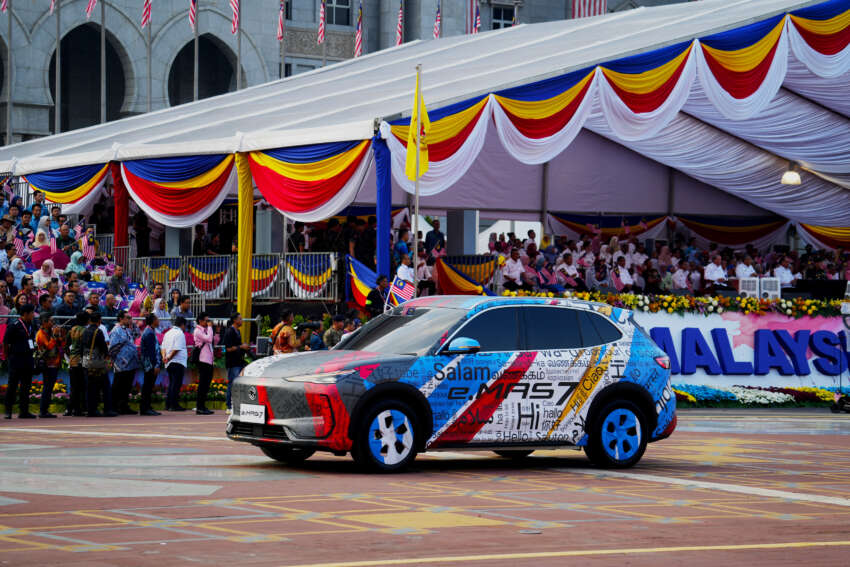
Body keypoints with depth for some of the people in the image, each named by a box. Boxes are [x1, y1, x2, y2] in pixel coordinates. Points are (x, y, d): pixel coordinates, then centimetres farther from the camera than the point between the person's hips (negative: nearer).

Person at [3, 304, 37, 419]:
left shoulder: (30, 325, 12)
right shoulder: (14, 326, -9)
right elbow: (5, 342, -7)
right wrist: (8, 356, -4)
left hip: (28, 359, 7)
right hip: (16, 359, -7)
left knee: (26, 385, 8)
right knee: (13, 385, -3)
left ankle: (24, 411, 12)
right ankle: (8, 411, 4)